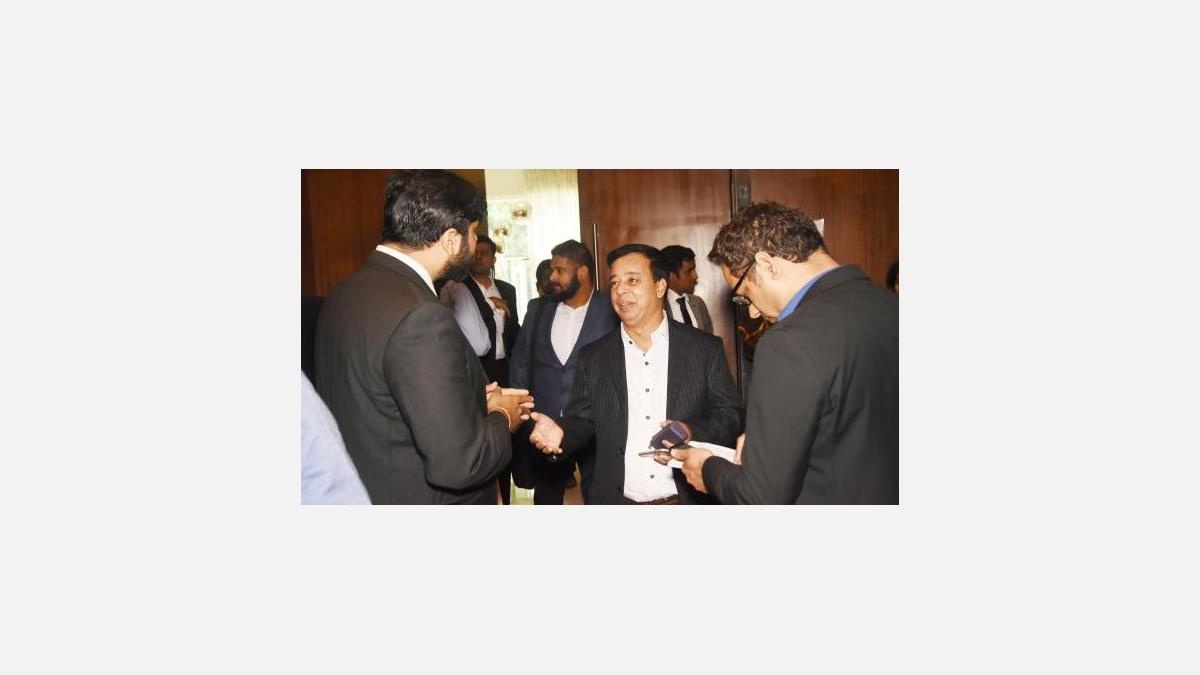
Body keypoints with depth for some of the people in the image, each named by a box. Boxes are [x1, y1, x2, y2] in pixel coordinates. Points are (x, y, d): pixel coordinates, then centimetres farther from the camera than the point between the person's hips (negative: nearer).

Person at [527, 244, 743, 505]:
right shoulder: (593, 357, 3)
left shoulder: (706, 349, -3)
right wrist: (561, 434, -17)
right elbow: (582, 421, 5)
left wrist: (691, 433, -21)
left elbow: (731, 415, -3)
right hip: (617, 500, 1)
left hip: (687, 500, -1)